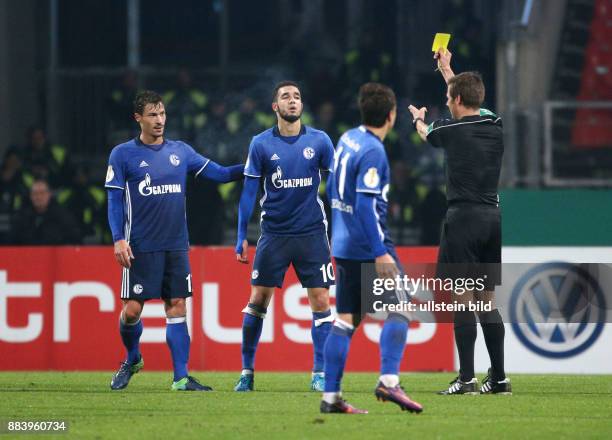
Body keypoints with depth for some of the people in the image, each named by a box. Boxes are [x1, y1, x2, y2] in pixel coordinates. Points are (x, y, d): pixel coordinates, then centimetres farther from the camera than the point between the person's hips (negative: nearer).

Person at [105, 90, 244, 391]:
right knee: (132, 309, -3)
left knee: (177, 307, 0)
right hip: (140, 248, -3)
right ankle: (132, 359, 25)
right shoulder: (123, 154, 0)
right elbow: (115, 200, -2)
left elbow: (218, 173, 8)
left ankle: (181, 377, 2)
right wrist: (119, 239, -12)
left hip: (176, 247, 3)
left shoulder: (180, 151, 10)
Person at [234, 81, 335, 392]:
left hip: (312, 234, 0)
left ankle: (320, 373, 4)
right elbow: (248, 191, 2)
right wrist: (242, 237, -2)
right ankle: (247, 372, 10)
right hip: (274, 234, 0)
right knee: (258, 299, 0)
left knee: (320, 301, -4)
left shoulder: (319, 141, 0)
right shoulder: (261, 144, -1)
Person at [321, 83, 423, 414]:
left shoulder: (347, 139, 10)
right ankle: (389, 381, -12)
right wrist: (379, 253, -23)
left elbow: (332, 187, 20)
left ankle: (330, 396, 6)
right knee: (399, 309, -1)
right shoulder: (373, 151, -16)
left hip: (343, 246, 8)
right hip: (368, 246, -8)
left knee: (345, 320, 9)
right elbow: (365, 204, -22)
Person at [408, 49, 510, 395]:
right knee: (487, 301, 10)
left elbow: (426, 132, 21)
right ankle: (499, 378, 8)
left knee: (463, 300, -5)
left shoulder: (451, 130, -5)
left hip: (464, 217, -6)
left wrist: (418, 117, 45)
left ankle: (467, 379, -9)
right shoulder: (495, 125, 8)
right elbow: (470, 99, 31)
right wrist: (447, 70, 47)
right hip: (493, 218, 6)